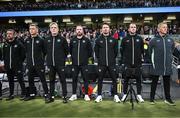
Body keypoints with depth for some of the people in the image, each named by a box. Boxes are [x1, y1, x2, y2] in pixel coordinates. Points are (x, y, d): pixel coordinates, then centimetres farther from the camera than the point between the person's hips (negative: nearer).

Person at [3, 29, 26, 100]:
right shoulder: (5, 44, 9)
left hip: (17, 67, -5)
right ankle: (11, 94, 25)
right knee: (10, 81, 14)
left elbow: (23, 55, -4)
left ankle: (23, 93, 12)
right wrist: (5, 63, 12)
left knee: (20, 80, 0)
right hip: (8, 67, 6)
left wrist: (19, 63, -3)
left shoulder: (19, 44, -7)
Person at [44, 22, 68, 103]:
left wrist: (62, 58, 4)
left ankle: (64, 96, 12)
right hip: (50, 64, 3)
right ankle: (51, 97, 21)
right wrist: (49, 58, 10)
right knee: (51, 81, 11)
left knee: (63, 80, 3)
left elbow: (67, 50, 3)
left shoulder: (62, 39, -2)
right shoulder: (47, 40, 6)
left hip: (60, 64, -3)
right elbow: (45, 50, 16)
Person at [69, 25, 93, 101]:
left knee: (85, 79, 2)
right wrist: (73, 57, 11)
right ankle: (74, 95, 18)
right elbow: (70, 50, 17)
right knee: (74, 79, 7)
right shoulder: (72, 40, 7)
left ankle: (86, 95, 12)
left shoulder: (86, 40, 2)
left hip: (84, 64, -2)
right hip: (75, 64, 2)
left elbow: (90, 50, 5)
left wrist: (86, 57, 4)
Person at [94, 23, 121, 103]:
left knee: (114, 79, 3)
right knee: (100, 80, 5)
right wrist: (99, 58, 4)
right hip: (101, 64, 0)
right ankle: (99, 95, 16)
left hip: (111, 63, 0)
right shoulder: (98, 40, 5)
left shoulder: (113, 40, 5)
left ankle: (115, 95, 14)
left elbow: (116, 50, 11)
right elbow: (96, 50, 9)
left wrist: (113, 58, 6)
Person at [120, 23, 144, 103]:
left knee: (138, 79, 6)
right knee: (126, 79, 5)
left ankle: (139, 95, 16)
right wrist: (123, 59, 4)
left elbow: (142, 50, 12)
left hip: (137, 63, 1)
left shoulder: (140, 39, 6)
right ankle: (125, 94, 17)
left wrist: (141, 57, 5)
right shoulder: (125, 39, 3)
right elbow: (122, 50, 7)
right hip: (127, 63, -1)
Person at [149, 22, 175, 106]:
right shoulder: (154, 40, -6)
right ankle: (152, 98, 21)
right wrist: (153, 61, 0)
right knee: (154, 82, 8)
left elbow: (172, 50, 18)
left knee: (167, 83, 13)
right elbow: (150, 52, 1)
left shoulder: (170, 40, 4)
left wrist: (169, 58, 14)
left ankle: (168, 99, 26)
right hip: (157, 66, -3)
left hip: (167, 66, 3)